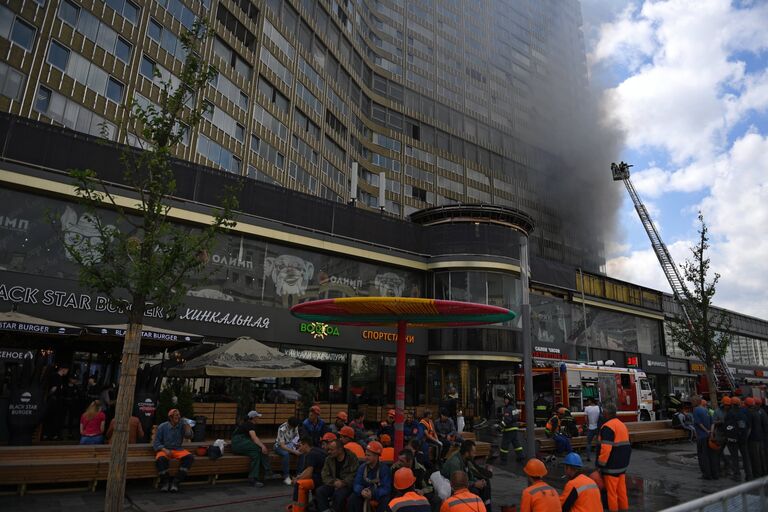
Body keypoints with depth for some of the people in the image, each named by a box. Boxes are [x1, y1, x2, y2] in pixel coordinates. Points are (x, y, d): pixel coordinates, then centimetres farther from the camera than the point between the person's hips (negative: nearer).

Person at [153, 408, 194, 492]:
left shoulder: (182, 425, 2)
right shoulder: (162, 427, -3)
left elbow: (189, 436, -6)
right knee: (160, 459, -37)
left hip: (177, 450, 2)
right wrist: (165, 450, -19)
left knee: (190, 457, -26)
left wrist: (187, 425, -17)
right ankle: (165, 481, -10)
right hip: (164, 449, -2)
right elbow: (156, 443, -3)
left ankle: (175, 482, -17)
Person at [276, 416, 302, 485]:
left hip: (291, 445, 5)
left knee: (302, 452, -24)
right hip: (280, 446, -5)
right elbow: (282, 445, -30)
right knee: (286, 454, -38)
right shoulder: (282, 429, -28)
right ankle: (286, 477, -25)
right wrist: (294, 451, -36)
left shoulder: (295, 426, -10)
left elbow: (296, 436, 3)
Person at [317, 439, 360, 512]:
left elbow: (354, 476, -13)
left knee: (339, 494, -34)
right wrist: (334, 482, -16)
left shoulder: (352, 458, -10)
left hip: (347, 486, -4)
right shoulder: (329, 459, 4)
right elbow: (325, 476, 1)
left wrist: (342, 483, -22)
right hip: (333, 485, 5)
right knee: (319, 491, -21)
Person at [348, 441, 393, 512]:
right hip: (365, 494, 4)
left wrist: (373, 494, -37)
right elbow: (357, 484, -5)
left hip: (379, 495, -4)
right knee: (352, 500, -22)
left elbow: (386, 489, -21)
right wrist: (361, 491, -29)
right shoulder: (362, 467, -1)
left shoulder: (384, 469, -15)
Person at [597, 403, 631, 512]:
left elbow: (606, 448, -25)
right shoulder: (622, 425, 12)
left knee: (611, 491, 0)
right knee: (621, 489, 17)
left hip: (612, 466, -9)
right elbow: (626, 444, 20)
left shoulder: (608, 427, -19)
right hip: (622, 463, 9)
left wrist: (601, 464, -16)